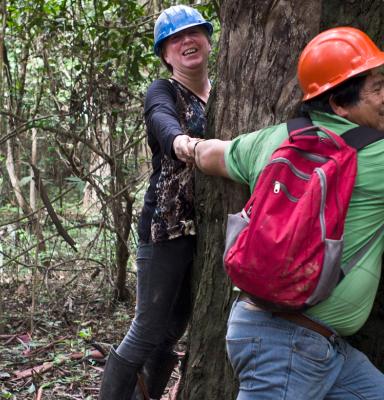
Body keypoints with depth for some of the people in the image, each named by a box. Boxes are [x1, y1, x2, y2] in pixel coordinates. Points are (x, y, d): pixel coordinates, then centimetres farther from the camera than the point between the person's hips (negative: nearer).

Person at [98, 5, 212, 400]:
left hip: (211, 228, 6)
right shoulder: (162, 93, -5)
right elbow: (163, 122, -29)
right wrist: (182, 143, -52)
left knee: (174, 329, 14)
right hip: (168, 226, -6)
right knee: (148, 332, -5)